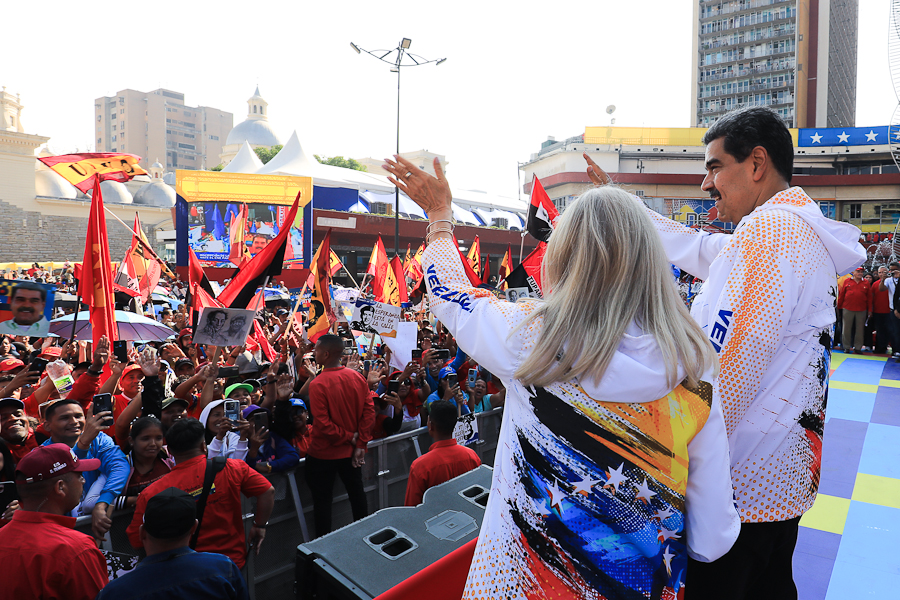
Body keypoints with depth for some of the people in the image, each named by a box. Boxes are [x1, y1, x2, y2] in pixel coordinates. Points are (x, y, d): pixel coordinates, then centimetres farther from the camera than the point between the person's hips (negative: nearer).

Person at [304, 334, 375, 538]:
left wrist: (348, 436, -10)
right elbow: (369, 411, -5)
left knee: (322, 500, 10)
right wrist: (360, 443, -4)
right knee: (357, 494, 21)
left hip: (323, 453, -5)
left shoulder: (317, 384, -21)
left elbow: (322, 423, -22)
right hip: (350, 452, 5)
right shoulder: (357, 377, -5)